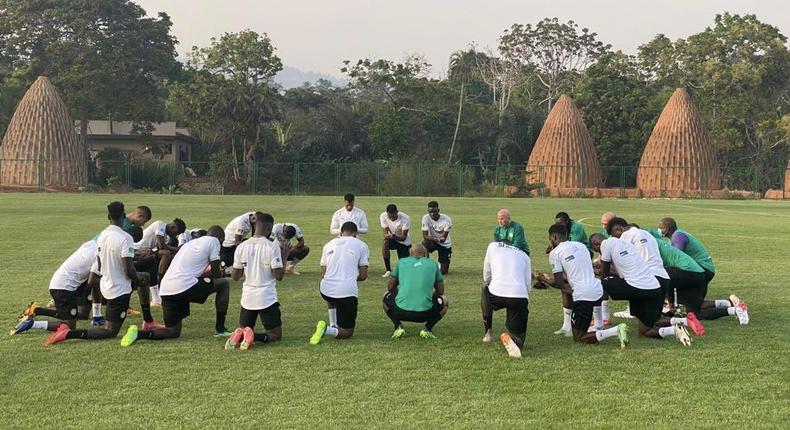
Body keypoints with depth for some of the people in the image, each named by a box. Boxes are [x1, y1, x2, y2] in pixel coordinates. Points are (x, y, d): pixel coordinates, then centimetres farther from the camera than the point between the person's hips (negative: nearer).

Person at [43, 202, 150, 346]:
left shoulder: (102, 235, 1)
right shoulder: (125, 238, -23)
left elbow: (99, 267, 10)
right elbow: (129, 271, -24)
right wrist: (138, 280, -2)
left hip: (106, 284, 8)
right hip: (119, 290, -8)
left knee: (145, 277, 28)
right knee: (110, 332, 2)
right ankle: (70, 333, -13)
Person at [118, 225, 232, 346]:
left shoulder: (191, 243, 29)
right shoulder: (213, 241, 6)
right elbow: (216, 274, 6)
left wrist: (209, 274, 45)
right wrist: (220, 275, 27)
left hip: (165, 290, 8)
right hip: (185, 286, -8)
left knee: (173, 332, 18)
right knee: (224, 283, 13)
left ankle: (139, 333, -6)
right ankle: (220, 329, 13)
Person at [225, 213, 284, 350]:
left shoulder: (241, 247, 1)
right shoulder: (272, 247, -12)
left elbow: (235, 276, 5)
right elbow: (279, 276, -12)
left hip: (247, 297, 4)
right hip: (267, 298, -4)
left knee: (244, 328, 23)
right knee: (275, 334, 10)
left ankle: (239, 335, -13)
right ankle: (253, 337, -20)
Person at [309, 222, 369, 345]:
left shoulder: (329, 245, 16)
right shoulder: (361, 245, 8)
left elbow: (323, 273, 17)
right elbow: (363, 275, 5)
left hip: (325, 290, 4)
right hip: (347, 291, -4)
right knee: (347, 332, 10)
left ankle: (333, 326, 27)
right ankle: (327, 330, -17)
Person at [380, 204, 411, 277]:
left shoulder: (405, 218, -28)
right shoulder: (383, 216, -22)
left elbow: (403, 237, -27)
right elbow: (385, 233, -20)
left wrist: (395, 237, -49)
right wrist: (387, 235, -46)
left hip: (404, 242, -1)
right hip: (392, 239, 1)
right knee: (385, 243, -35)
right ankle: (388, 269, -20)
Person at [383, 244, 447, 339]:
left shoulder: (401, 262, 14)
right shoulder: (433, 264, 14)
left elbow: (390, 287, 21)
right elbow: (440, 291, 22)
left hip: (401, 312, 1)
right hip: (424, 314, -1)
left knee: (387, 297, 32)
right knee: (444, 300, 29)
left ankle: (398, 327, 11)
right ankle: (428, 329, 10)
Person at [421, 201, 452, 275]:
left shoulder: (446, 220, -24)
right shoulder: (426, 218, -20)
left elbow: (444, 238, -26)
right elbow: (425, 236, -26)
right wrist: (436, 238, -44)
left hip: (445, 244, -1)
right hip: (432, 241, 1)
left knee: (443, 271, -5)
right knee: (424, 243, -37)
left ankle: (441, 265, 34)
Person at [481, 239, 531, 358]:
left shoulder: (493, 246, 23)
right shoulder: (524, 255, 29)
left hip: (497, 293, -1)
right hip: (520, 296, 1)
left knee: (485, 289, 37)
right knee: (518, 335, 17)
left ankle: (487, 333, 33)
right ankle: (507, 337, -19)